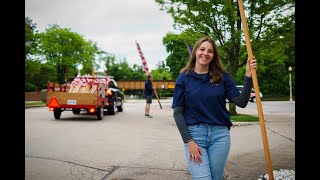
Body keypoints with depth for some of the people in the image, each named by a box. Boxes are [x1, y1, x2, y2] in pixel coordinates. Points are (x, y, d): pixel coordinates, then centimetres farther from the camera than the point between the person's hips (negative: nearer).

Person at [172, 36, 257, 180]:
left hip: (220, 135, 2)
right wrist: (188, 141, -8)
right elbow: (177, 112, -2)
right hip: (194, 134, -2)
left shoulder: (222, 77, 4)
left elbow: (241, 102, -2)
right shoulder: (184, 78, 0)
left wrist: (248, 76, -12)